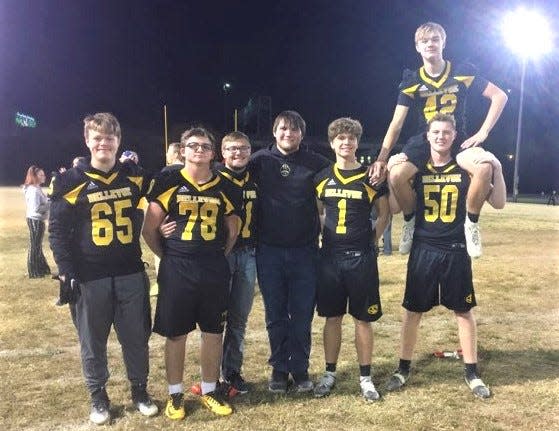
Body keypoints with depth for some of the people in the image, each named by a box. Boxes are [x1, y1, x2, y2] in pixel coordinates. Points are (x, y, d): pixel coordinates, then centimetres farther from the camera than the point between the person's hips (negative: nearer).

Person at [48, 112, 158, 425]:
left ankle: (140, 391, 30)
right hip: (89, 278, -2)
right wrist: (67, 272, -9)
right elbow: (57, 229, -4)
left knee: (137, 337, 11)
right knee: (93, 341, 12)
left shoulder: (134, 176, 2)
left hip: (131, 274, 2)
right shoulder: (72, 181, -5)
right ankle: (98, 397, 31)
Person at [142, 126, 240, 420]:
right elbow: (149, 229, -1)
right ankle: (175, 394, 26)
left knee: (213, 332, 11)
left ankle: (210, 391, 29)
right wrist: (168, 256, 2)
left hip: (215, 271, 3)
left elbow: (233, 230, 15)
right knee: (175, 333, 8)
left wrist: (218, 257, 9)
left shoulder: (224, 187, 5)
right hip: (176, 270, -2)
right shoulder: (168, 182, -4)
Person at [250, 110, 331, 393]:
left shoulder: (316, 163, 1)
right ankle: (279, 368, 26)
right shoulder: (261, 160, 1)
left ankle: (300, 369, 24)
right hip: (269, 251, 0)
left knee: (302, 315, 8)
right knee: (275, 315, 11)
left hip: (305, 251, 0)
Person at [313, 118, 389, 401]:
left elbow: (384, 213, 7)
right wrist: (316, 239, 5)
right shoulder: (322, 177, 5)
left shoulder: (371, 177, -1)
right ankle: (329, 373, 24)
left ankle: (365, 377, 20)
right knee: (332, 317, 11)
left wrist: (372, 241, 0)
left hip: (361, 257, -2)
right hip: (329, 256, 2)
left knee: (362, 319, 6)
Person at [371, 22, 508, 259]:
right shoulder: (411, 82, -2)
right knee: (396, 175, -28)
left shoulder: (463, 72, -4)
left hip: (458, 140, 0)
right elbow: (396, 123, -6)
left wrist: (482, 133, -9)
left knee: (484, 168, -33)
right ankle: (410, 221, 0)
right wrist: (381, 158, -16)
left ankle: (471, 223, -9)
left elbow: (499, 96, 0)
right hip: (424, 141, 1)